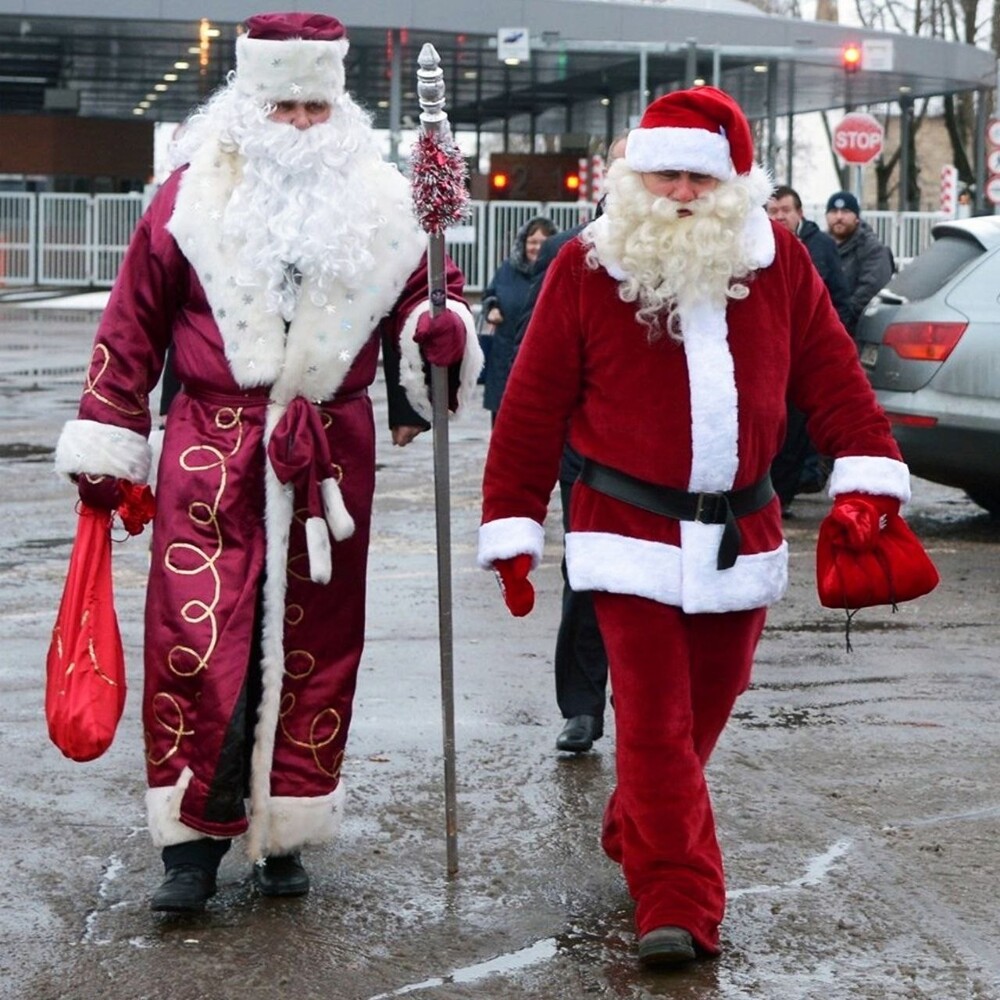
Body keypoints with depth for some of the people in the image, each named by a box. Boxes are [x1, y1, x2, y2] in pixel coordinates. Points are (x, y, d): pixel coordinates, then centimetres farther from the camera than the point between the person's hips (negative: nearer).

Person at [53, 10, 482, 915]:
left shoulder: (377, 203, 7)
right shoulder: (193, 195, 1)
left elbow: (418, 293, 13)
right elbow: (132, 328, 4)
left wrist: (443, 331, -12)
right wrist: (105, 448, 2)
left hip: (331, 458, 2)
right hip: (212, 454, -2)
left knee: (313, 645, 7)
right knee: (198, 639, -9)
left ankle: (285, 833, 20)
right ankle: (193, 840, 1)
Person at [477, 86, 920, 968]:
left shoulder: (778, 261, 2)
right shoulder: (587, 267, -6)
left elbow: (830, 375, 5)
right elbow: (534, 406, -4)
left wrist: (866, 477, -7)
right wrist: (512, 529, -4)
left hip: (742, 535, 4)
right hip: (632, 530, -4)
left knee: (701, 712, 15)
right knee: (655, 720, -10)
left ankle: (635, 834, 38)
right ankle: (679, 908, -9)